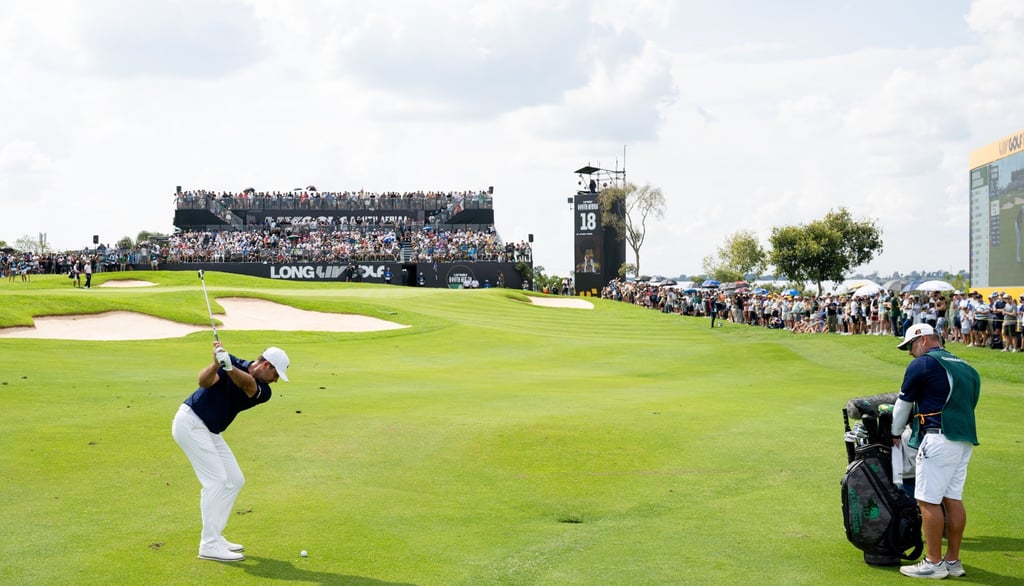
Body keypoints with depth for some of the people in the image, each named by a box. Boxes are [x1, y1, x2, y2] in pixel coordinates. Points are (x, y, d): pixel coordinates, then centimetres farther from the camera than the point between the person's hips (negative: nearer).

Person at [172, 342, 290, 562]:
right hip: (190, 422, -8)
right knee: (216, 481, -14)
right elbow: (204, 381, -30)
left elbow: (248, 384, -26)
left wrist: (230, 369, -48)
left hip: (210, 432, 8)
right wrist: (216, 365, -51)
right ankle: (209, 545, -11)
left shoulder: (263, 392, -2)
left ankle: (214, 536, 13)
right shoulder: (233, 363, -14)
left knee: (235, 480, 7)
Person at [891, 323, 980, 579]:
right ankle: (953, 561, 15)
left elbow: (903, 404, 4)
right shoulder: (965, 367, 18)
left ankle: (934, 563, -1)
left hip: (940, 438, -8)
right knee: (953, 498, 11)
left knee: (928, 500, -4)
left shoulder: (923, 364, -4)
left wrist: (896, 434, 20)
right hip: (965, 438, 8)